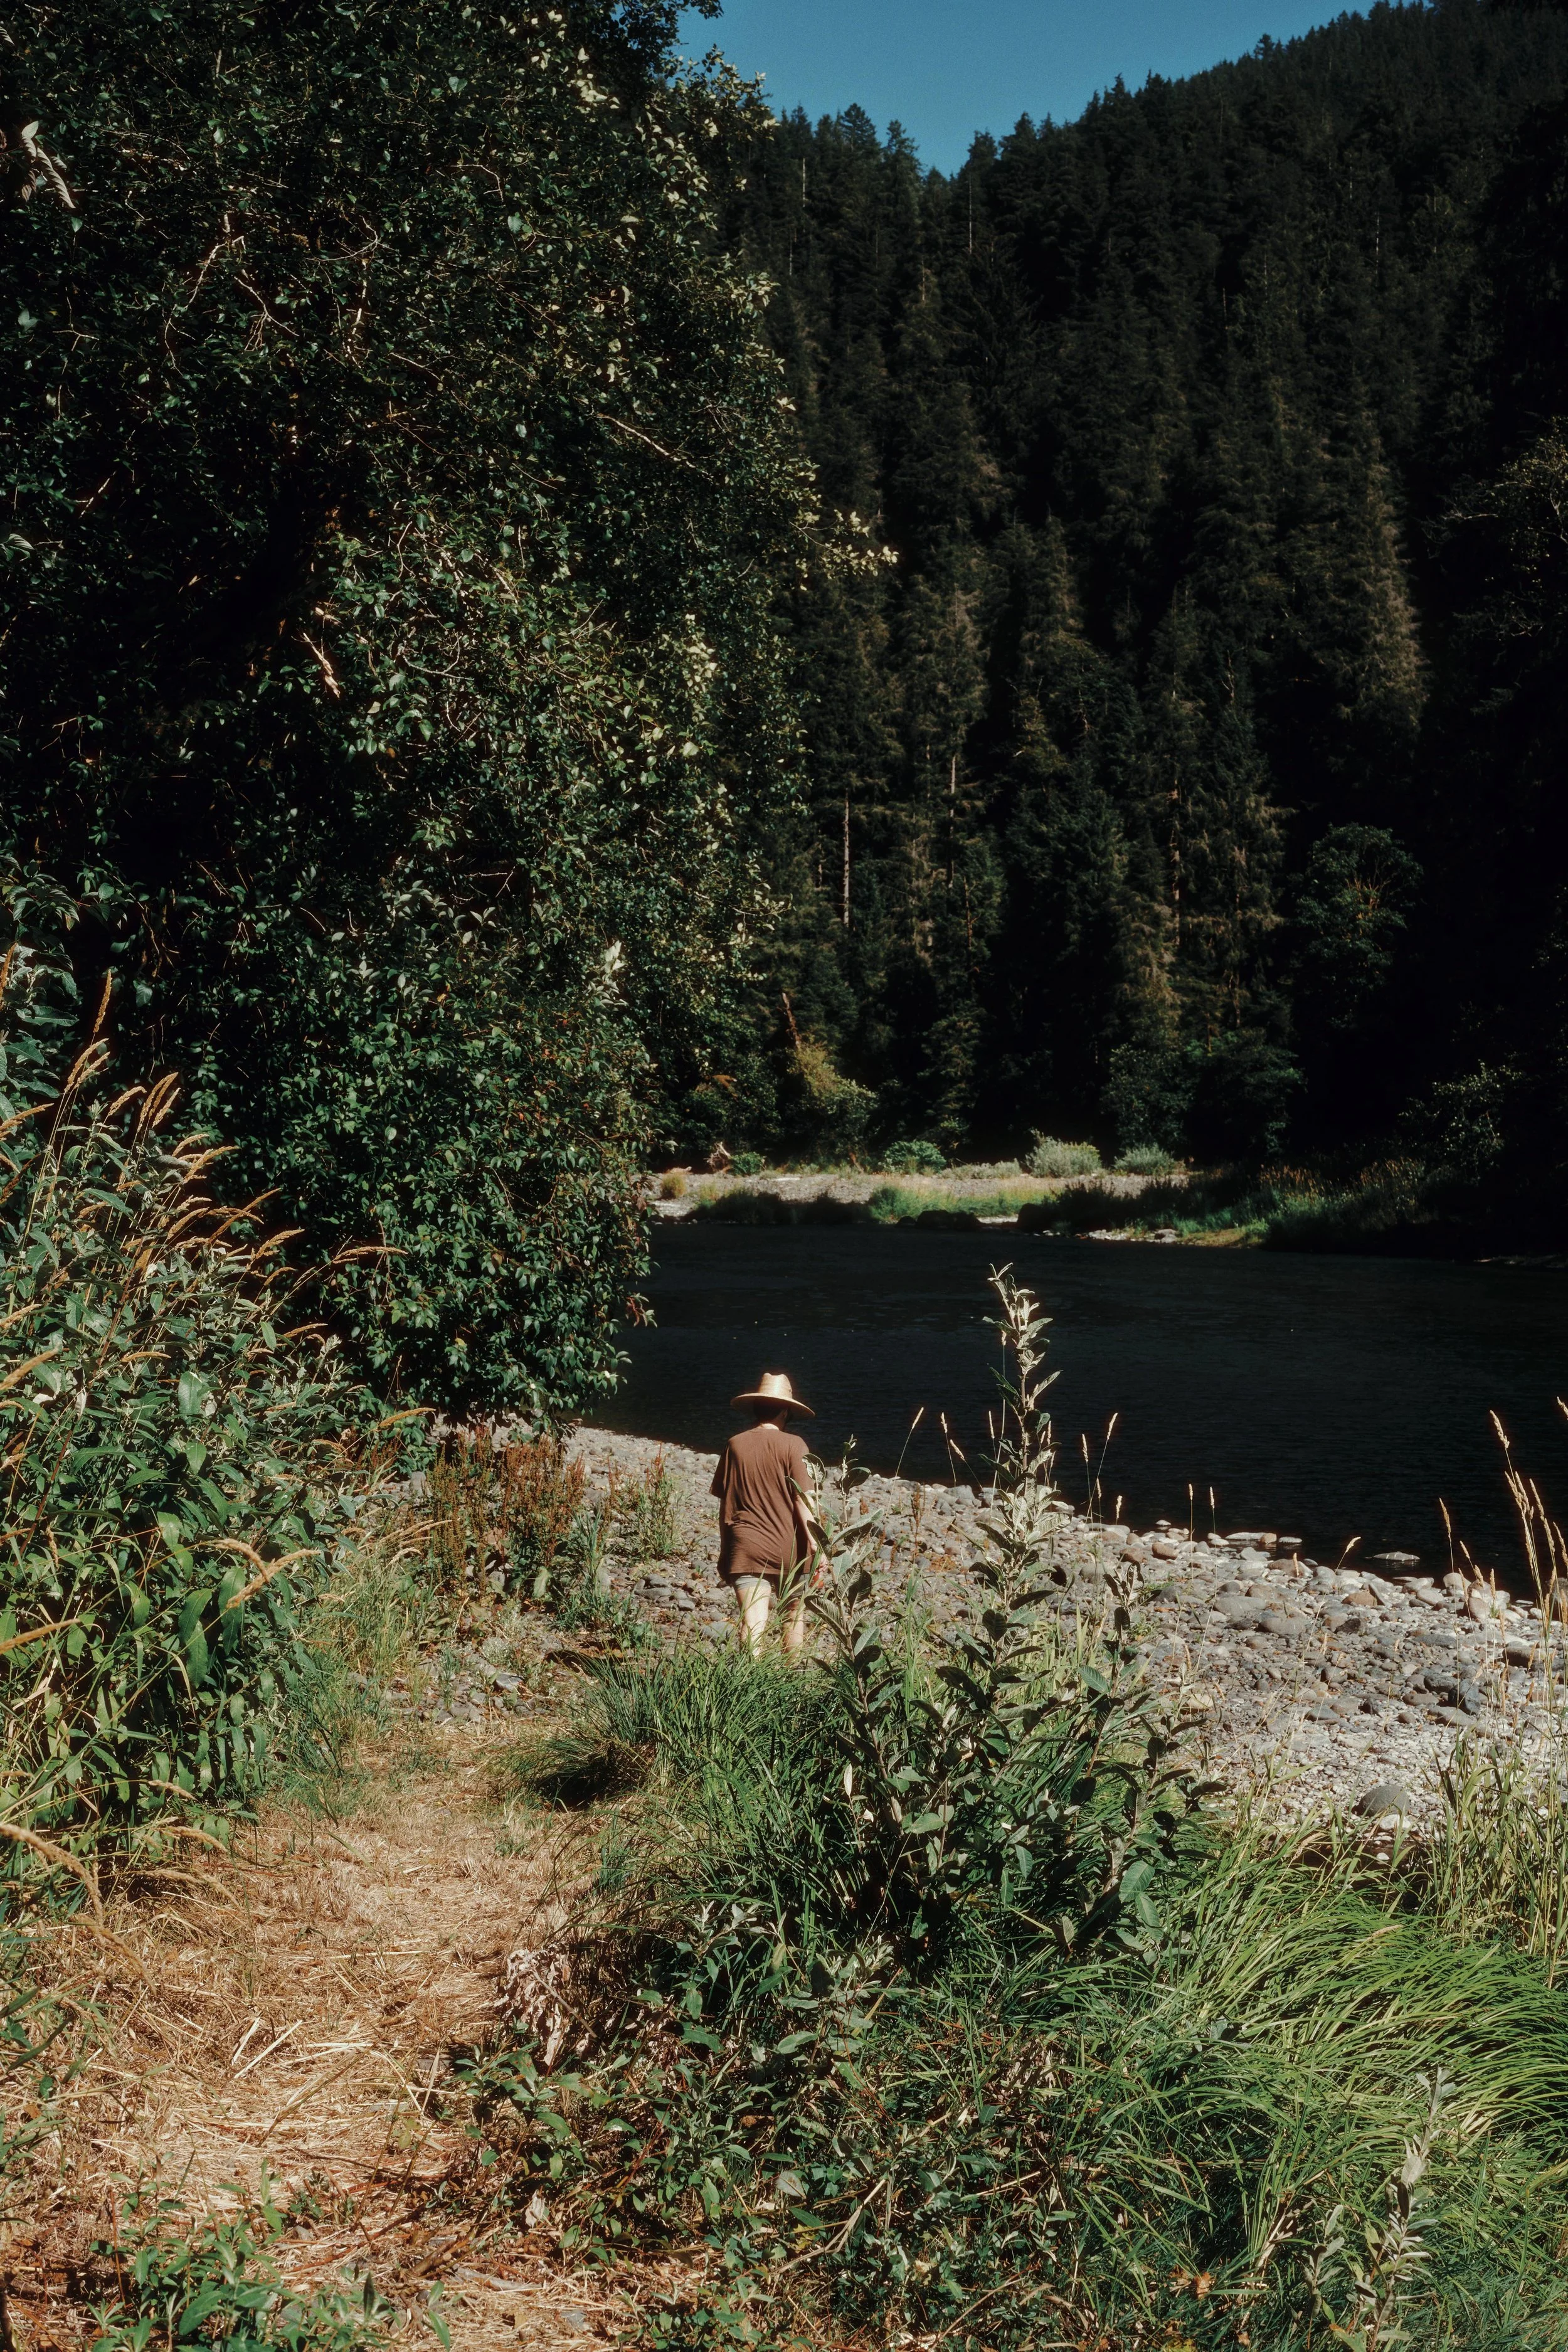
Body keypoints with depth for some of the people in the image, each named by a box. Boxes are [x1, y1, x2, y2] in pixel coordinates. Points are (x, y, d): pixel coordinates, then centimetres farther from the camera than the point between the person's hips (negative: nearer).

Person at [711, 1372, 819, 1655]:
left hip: (746, 1547, 1)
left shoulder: (735, 1445, 0)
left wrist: (725, 1550, 14)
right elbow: (803, 1499, -11)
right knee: (794, 1613, 20)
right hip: (789, 1548, 0)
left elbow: (725, 1501, 5)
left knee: (752, 1622, -5)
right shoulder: (793, 1445, -7)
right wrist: (816, 1544, -9)